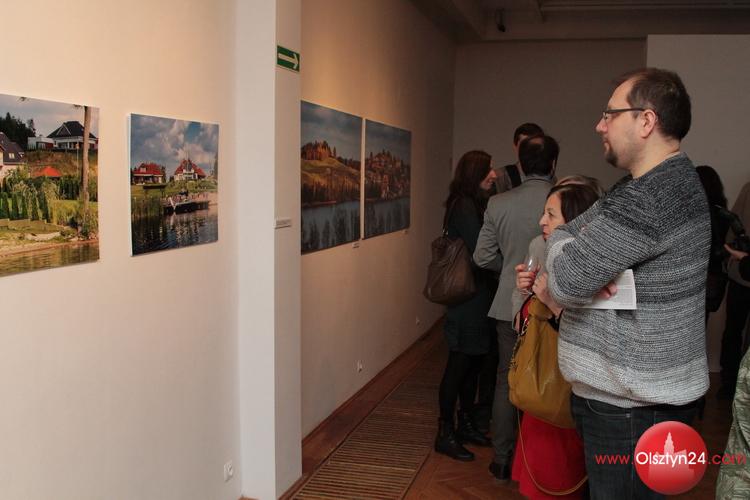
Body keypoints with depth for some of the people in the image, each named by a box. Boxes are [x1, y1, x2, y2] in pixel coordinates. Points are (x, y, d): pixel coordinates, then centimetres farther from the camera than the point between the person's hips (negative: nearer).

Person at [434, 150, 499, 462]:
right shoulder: (465, 206, -16)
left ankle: (466, 425, 29)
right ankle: (445, 434, 9)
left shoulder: (473, 204, 14)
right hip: (468, 299, -9)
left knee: (471, 364, 16)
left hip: (477, 298, 9)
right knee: (459, 365, -2)